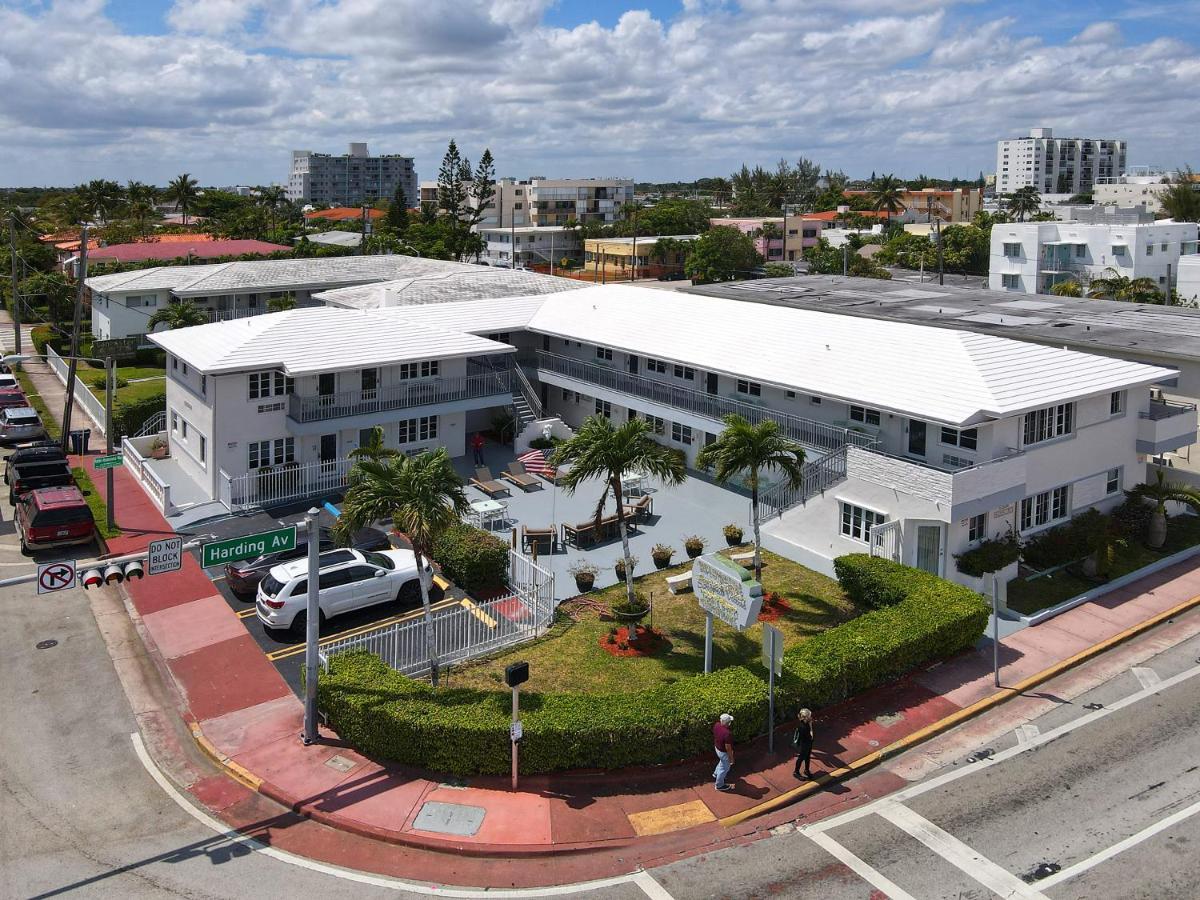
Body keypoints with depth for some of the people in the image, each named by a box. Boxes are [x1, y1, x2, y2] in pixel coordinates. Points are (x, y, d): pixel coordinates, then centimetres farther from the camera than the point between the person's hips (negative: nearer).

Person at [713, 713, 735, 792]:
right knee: (724, 768, 17)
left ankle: (716, 773, 56)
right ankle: (719, 785, 36)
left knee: (723, 761, 36)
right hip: (724, 752, -7)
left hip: (717, 747, 7)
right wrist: (731, 758, -14)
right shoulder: (727, 733, -39)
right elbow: (728, 748, -29)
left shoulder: (716, 725, -17)